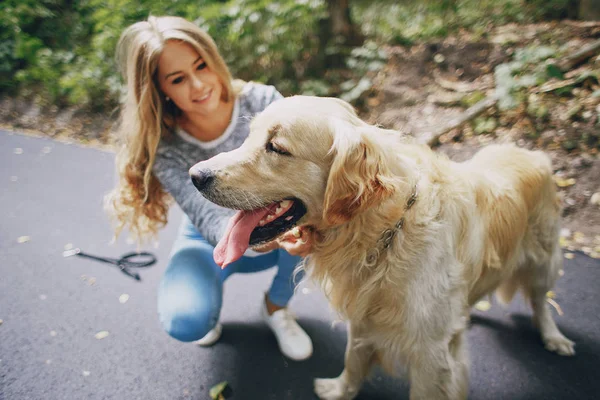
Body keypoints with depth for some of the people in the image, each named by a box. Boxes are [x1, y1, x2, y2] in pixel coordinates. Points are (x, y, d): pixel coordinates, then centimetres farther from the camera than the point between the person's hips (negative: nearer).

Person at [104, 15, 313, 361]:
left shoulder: (260, 100, -18)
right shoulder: (165, 148, -22)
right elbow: (210, 221, -31)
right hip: (214, 241, -2)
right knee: (185, 321, -29)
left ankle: (277, 306, -2)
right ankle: (212, 284, 10)